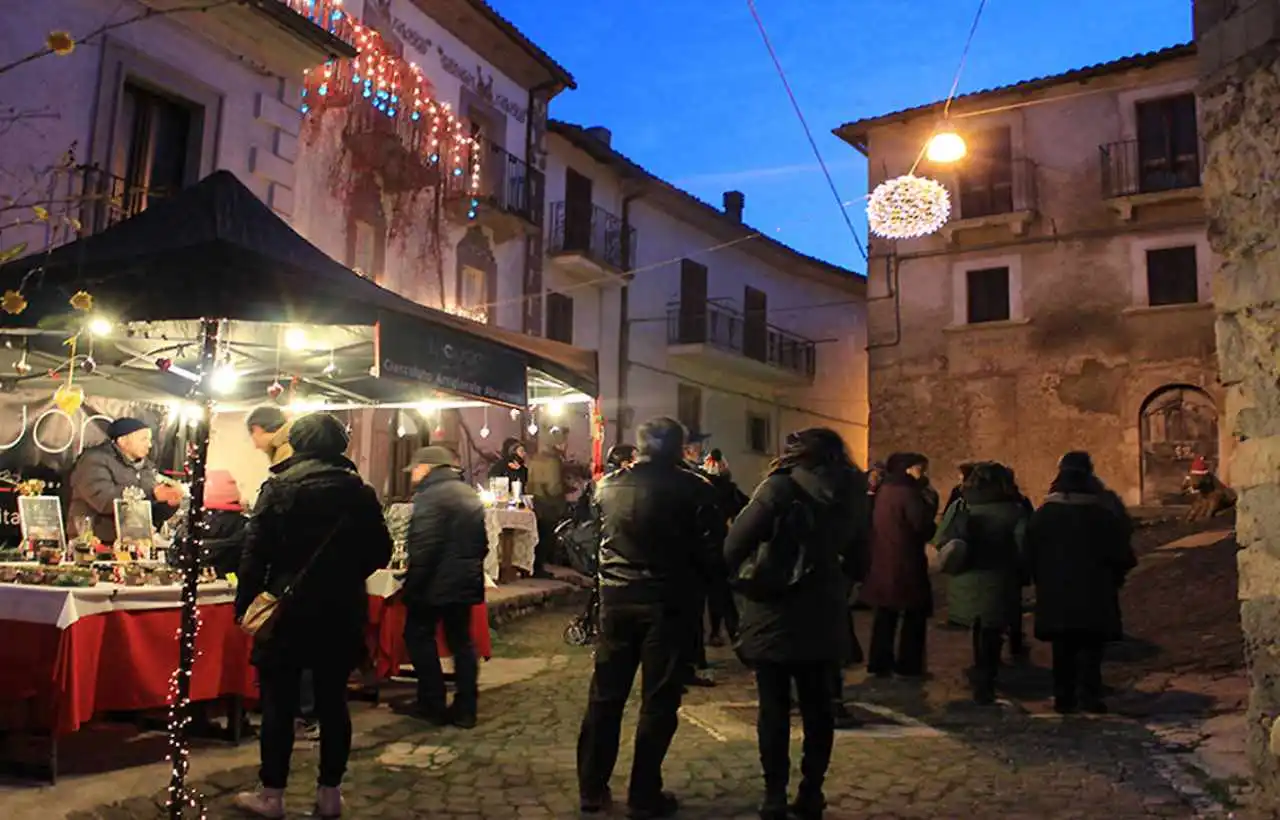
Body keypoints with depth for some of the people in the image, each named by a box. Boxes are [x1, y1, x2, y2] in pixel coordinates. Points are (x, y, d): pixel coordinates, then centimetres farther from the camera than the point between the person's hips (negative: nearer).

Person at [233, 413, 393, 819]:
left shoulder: (279, 485, -5)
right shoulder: (360, 490, 1)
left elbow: (255, 550, -10)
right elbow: (380, 552, 2)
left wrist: (245, 603, -5)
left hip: (290, 606, -2)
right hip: (342, 610, 3)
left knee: (279, 702, 7)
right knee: (333, 700, 10)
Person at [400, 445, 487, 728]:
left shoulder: (431, 495, -13)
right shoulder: (470, 494, 15)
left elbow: (424, 548, -21)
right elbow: (482, 543, 20)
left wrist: (412, 585, -17)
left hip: (436, 581, -8)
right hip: (466, 582, 8)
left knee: (419, 637, 6)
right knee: (461, 640, 12)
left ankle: (434, 705, 6)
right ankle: (465, 709, 13)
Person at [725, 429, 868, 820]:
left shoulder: (782, 486, -14)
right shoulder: (852, 494, 3)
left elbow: (736, 544, -18)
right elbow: (857, 557, 12)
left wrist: (742, 579, -1)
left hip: (775, 615, -4)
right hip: (825, 616, 5)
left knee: (774, 708, 5)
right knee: (818, 707, 14)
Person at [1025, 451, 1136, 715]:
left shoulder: (1042, 515, -1)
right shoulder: (1104, 514, -7)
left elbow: (1030, 555, 3)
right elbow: (1120, 553, -3)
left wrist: (1042, 581, 15)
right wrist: (1115, 577, 14)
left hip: (1055, 593, 2)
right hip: (1094, 593, -2)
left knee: (1062, 649, 10)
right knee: (1090, 647, 6)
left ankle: (1064, 698, 10)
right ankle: (1089, 695, -1)